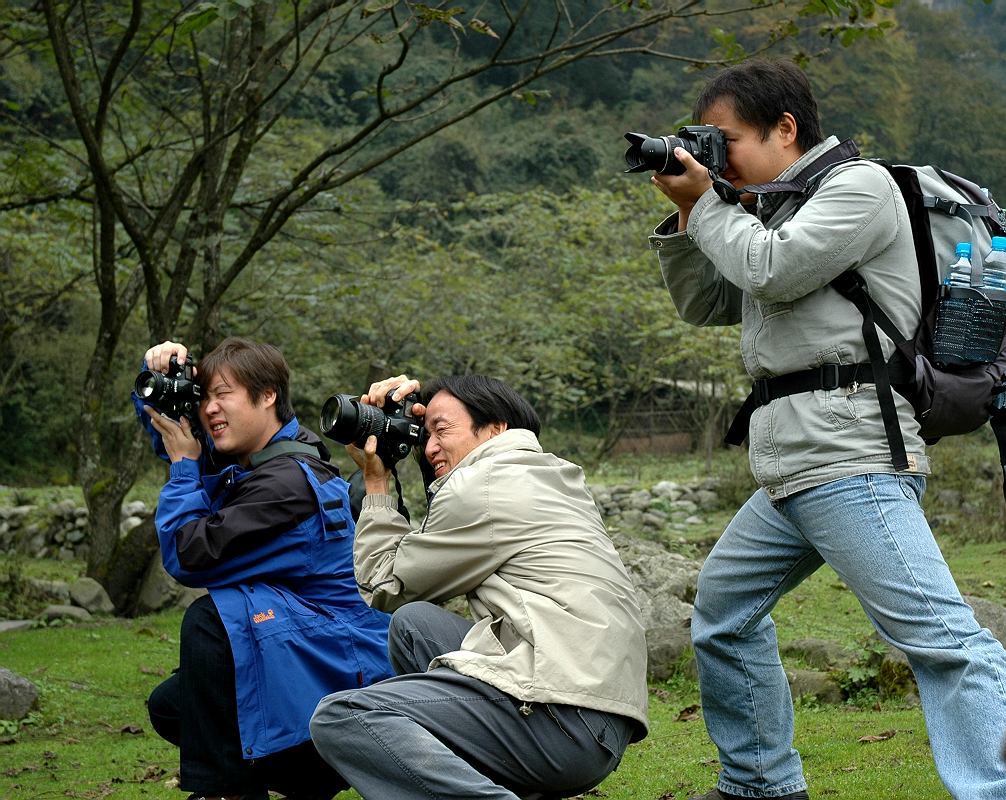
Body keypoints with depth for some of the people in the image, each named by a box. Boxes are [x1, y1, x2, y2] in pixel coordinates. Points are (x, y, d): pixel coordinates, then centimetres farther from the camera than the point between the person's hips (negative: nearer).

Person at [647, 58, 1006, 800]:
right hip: (791, 467, 10)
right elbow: (703, 304, 25)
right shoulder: (776, 210, 23)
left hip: (850, 458, -10)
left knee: (936, 631, -18)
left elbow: (773, 272, -14)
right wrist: (686, 216, 11)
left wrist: (704, 202, 0)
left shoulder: (859, 184, -3)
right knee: (722, 610, 18)